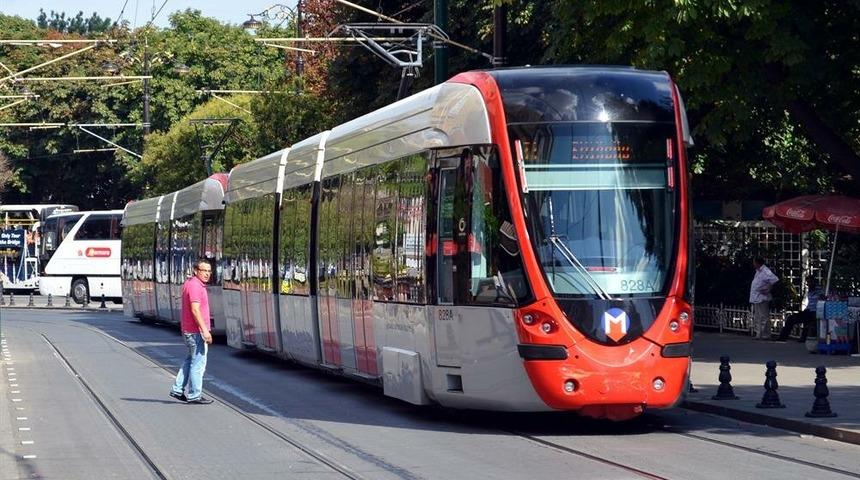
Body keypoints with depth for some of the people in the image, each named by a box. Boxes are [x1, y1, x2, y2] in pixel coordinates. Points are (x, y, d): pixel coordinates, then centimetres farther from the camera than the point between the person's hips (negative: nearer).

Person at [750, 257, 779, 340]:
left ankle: (765, 335, -5)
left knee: (764, 318, -7)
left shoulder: (765, 272, -14)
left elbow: (775, 280, -24)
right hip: (755, 299, 10)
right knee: (757, 318, 13)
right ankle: (759, 335, 18)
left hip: (762, 299, -10)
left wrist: (768, 290, -18)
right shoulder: (758, 271, 17)